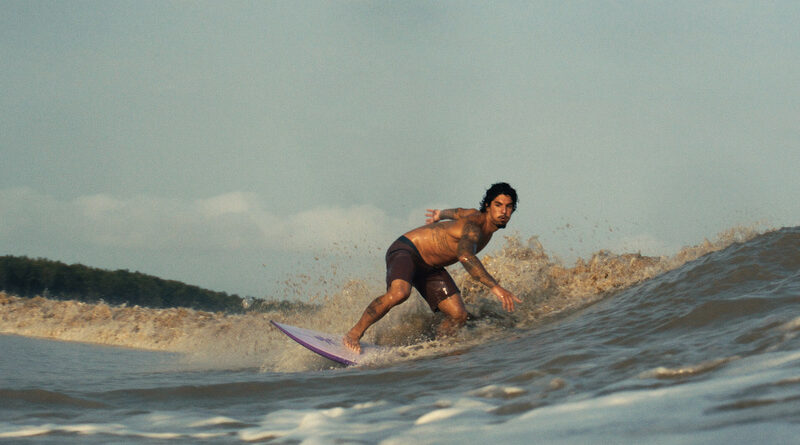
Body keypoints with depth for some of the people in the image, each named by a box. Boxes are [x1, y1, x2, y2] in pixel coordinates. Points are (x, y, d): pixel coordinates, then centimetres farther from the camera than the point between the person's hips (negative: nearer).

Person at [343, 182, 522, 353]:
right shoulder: (473, 226, -29)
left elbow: (460, 213, 23)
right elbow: (465, 256, -50)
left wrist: (442, 215, 44)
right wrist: (495, 287, -58)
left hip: (430, 268, 9)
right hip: (405, 250, -9)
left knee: (458, 316, -9)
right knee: (399, 293, -38)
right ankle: (354, 334, -21)